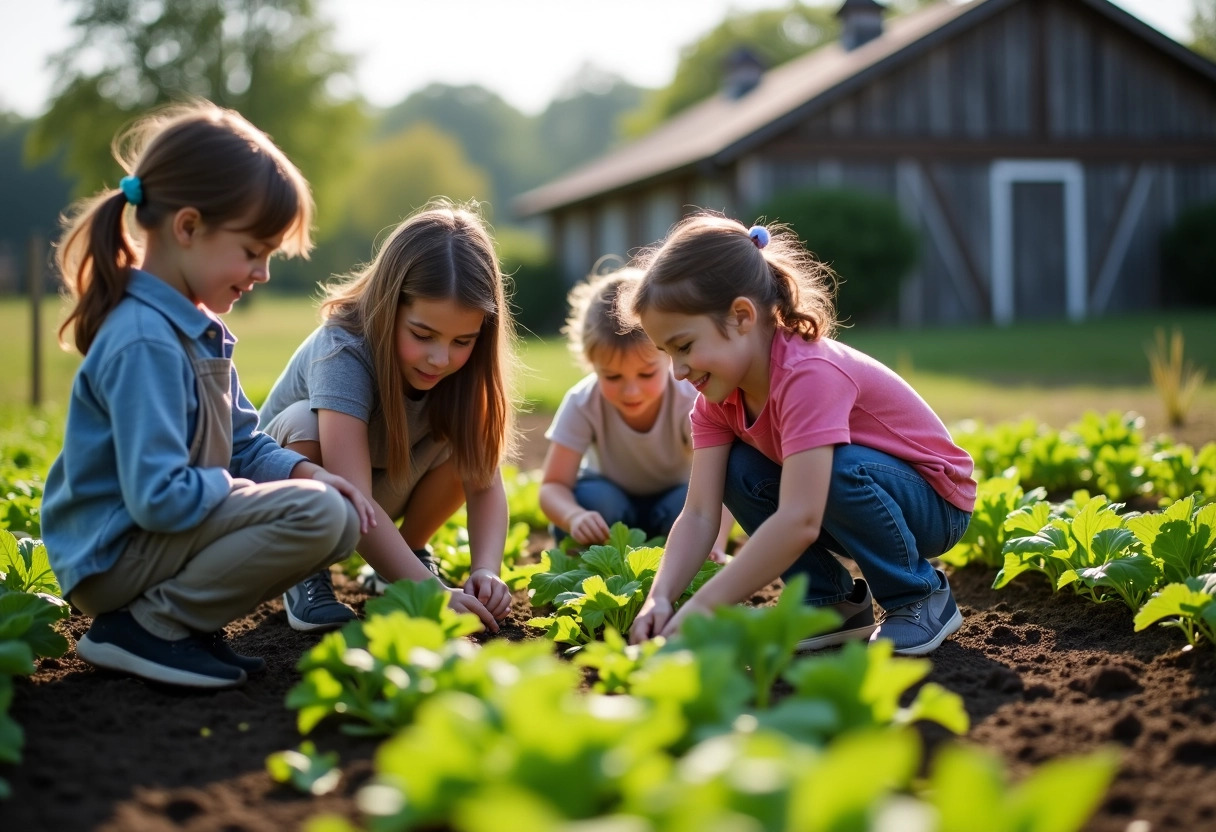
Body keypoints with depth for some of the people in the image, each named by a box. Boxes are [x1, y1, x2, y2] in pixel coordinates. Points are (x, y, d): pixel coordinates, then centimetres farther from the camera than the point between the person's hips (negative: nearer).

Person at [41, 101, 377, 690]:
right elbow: (159, 497, -29)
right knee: (315, 514, -23)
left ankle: (180, 614, 4)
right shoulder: (145, 343, -23)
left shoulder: (198, 326, 10)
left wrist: (304, 472, -4)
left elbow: (245, 444, 15)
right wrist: (246, 490, -14)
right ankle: (149, 626, -12)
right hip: (112, 557, -10)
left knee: (341, 520, 7)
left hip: (155, 539, 10)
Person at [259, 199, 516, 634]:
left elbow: (484, 483, -21)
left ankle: (403, 557, 0)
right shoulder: (344, 352, -35)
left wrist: (486, 570, -39)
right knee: (305, 420, -35)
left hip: (380, 498, 4)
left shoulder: (462, 367, -20)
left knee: (463, 441, -22)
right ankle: (306, 576, -14)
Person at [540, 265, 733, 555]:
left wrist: (713, 540, -59)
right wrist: (575, 516, -50)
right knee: (592, 499, -32)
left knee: (687, 504, -33)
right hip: (610, 501, 1)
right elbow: (553, 486, -26)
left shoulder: (690, 401, -29)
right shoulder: (582, 404, -26)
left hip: (670, 503, 0)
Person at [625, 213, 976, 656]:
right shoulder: (720, 393, -8)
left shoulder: (809, 374, -34)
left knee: (840, 468, -35)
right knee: (738, 472, -12)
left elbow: (799, 522, -43)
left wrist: (702, 609, -43)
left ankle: (921, 598, -11)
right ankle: (834, 605, 0)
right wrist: (660, 598, -31)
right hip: (862, 497, 7)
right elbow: (699, 514, -15)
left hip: (933, 502, -7)